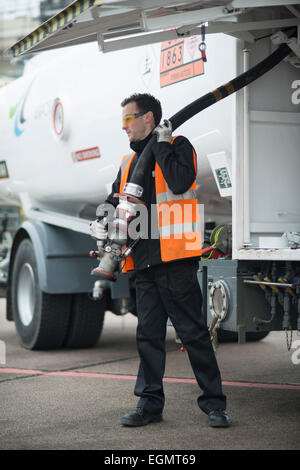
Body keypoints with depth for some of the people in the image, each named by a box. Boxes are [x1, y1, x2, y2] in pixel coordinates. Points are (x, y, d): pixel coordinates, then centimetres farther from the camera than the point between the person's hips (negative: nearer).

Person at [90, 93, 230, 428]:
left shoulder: (178, 146, 0)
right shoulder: (129, 161, 21)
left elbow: (180, 182, -19)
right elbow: (115, 200, 25)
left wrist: (161, 145, -9)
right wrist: (100, 223, 4)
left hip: (175, 260, -7)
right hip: (145, 262, 7)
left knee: (193, 331, -3)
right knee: (148, 334, 9)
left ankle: (214, 404, 6)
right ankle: (150, 403, 18)